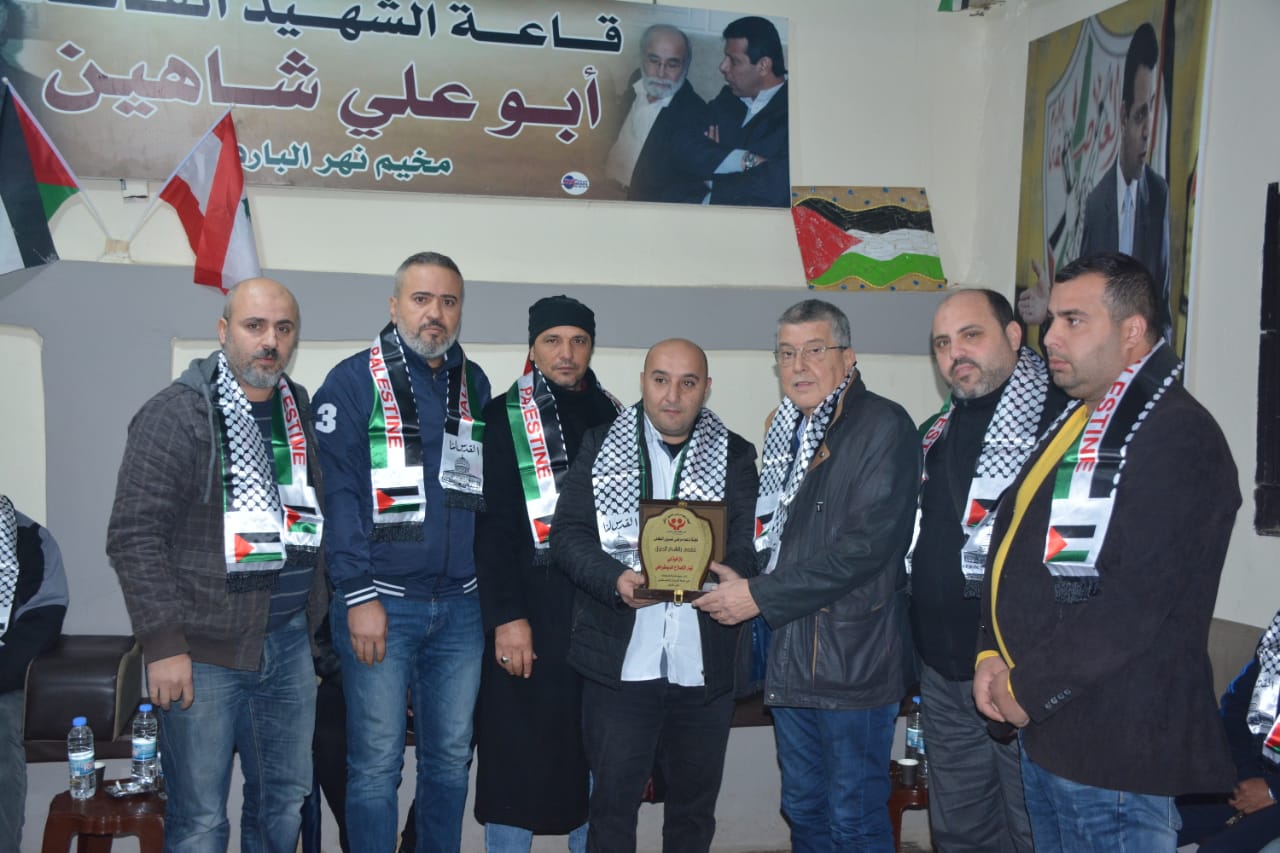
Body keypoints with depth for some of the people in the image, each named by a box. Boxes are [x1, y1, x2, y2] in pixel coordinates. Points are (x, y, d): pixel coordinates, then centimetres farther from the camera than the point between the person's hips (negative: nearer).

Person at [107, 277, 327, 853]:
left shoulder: (302, 412, 10)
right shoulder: (176, 414, -8)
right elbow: (133, 537, -12)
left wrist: (315, 613, 13)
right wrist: (163, 644, -16)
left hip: (290, 639, 6)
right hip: (206, 649, -6)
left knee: (284, 802, 14)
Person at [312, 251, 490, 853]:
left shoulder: (475, 385, 11)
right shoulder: (354, 381, -4)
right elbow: (335, 492, -9)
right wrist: (359, 596, -14)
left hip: (460, 605, 5)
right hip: (381, 604, -4)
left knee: (451, 756, 13)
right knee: (376, 764, 3)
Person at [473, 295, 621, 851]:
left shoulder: (616, 419, 12)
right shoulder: (502, 419, -2)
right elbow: (491, 526, -8)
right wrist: (506, 617, -15)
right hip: (530, 617, -4)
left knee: (596, 760, 12)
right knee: (519, 760, 1)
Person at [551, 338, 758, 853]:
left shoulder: (735, 456, 6)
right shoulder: (600, 446, 4)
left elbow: (751, 534, -3)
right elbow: (568, 533, -2)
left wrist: (735, 570, -27)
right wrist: (615, 579, -21)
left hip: (704, 664, 1)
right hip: (620, 659, -1)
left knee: (695, 803, 15)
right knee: (612, 800, 8)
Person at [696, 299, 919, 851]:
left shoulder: (884, 427, -11)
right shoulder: (787, 431, 13)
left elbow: (867, 545, -20)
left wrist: (759, 596, -18)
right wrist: (742, 578, 4)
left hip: (853, 656, -7)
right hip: (791, 657, 7)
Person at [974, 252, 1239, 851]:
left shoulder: (1177, 436, -16)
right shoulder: (1073, 423, 13)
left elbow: (1136, 603, -24)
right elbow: (1014, 543, 18)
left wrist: (1031, 689, -15)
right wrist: (992, 653, 3)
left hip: (1114, 752, -9)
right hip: (1044, 732, 9)